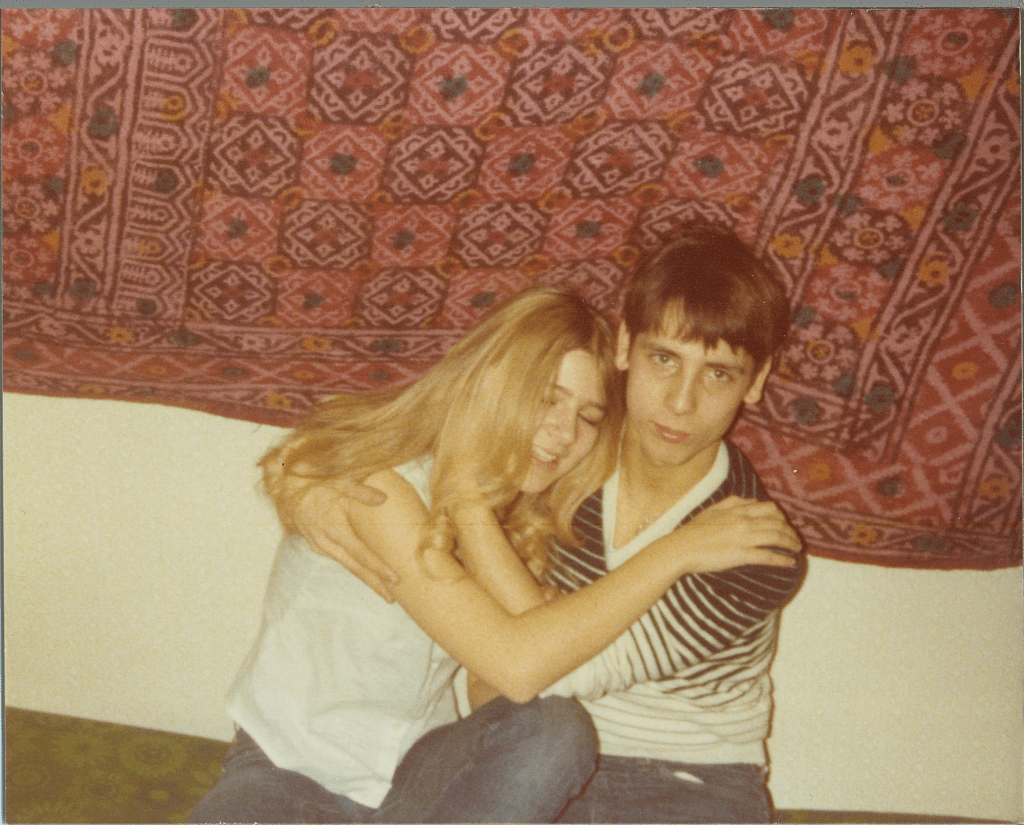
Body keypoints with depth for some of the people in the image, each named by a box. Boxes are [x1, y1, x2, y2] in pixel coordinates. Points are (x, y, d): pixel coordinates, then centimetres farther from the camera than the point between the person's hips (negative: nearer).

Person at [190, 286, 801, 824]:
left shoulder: (523, 513, 0)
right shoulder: (374, 482, -24)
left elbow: (546, 644, -22)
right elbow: (518, 665, -34)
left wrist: (469, 503, -26)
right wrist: (677, 551, -30)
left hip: (417, 765, 5)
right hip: (290, 769, -4)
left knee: (556, 730, -27)